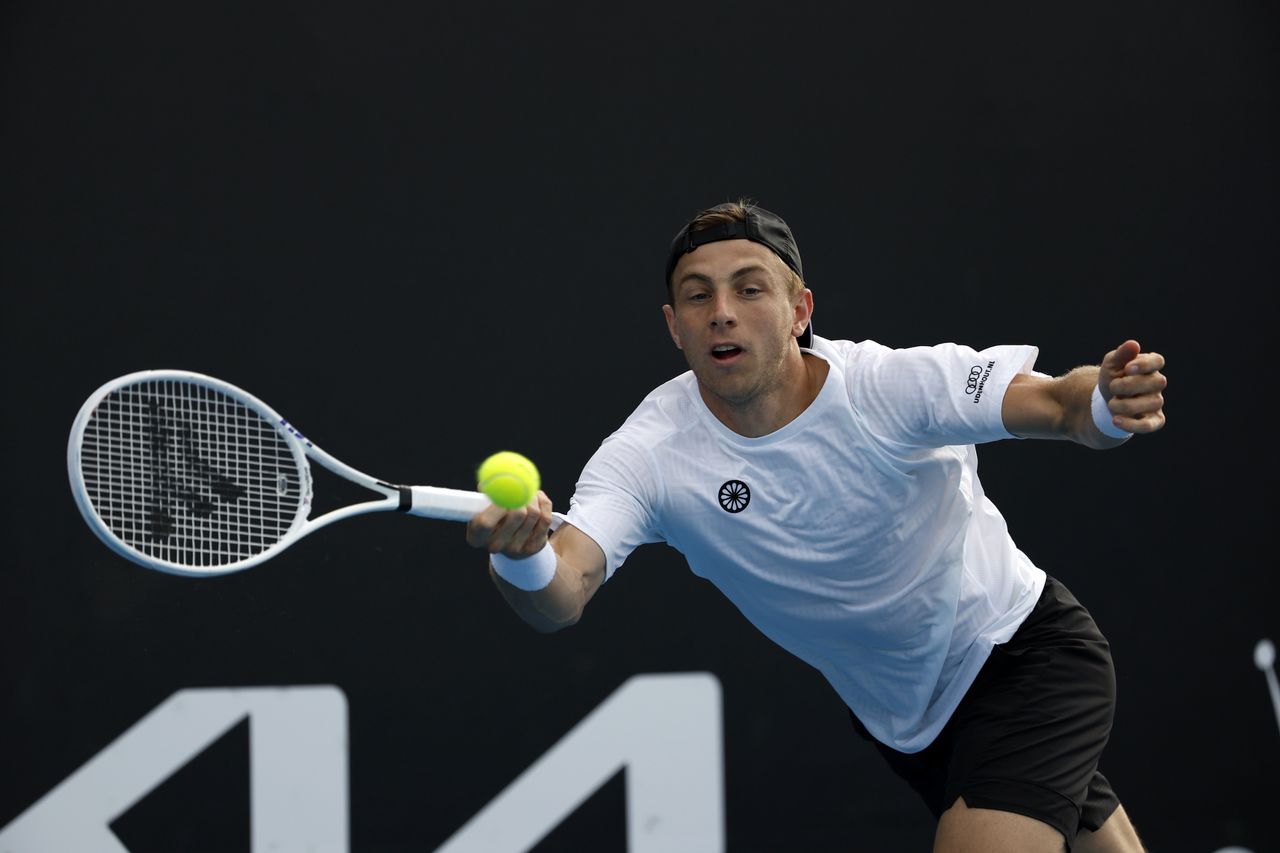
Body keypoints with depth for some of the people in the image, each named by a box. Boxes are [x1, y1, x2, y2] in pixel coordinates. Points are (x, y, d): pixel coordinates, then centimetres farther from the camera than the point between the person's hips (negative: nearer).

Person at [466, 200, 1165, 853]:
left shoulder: (894, 385, -25)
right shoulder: (650, 455, -19)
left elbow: (1056, 402, -32)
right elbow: (562, 596, -32)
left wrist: (1108, 402, -57)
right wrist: (523, 561, -57)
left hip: (1027, 654, -4)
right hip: (904, 724, 4)